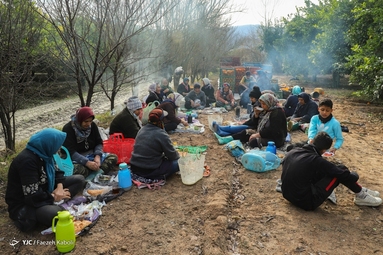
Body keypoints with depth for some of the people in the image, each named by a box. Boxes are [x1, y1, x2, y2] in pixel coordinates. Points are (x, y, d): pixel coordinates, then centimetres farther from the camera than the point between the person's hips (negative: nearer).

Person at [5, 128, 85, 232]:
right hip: (24, 203, -9)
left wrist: (59, 187, -10)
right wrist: (54, 197, -15)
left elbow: (56, 171, 10)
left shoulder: (43, 152, -3)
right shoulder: (27, 160, -29)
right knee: (56, 214, -38)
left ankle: (57, 204, -11)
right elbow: (33, 196, -30)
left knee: (79, 180, 1)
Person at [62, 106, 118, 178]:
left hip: (92, 155, 5)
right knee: (77, 169, -40)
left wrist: (97, 156, -19)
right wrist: (87, 163, -33)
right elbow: (70, 151, -22)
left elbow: (99, 143, 3)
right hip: (76, 158, -5)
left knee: (113, 157, -18)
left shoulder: (93, 125, -1)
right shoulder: (68, 129, -15)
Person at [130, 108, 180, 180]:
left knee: (163, 158, 26)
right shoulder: (161, 134, -18)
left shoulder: (142, 129, 5)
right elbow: (173, 156, -8)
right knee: (178, 162, -1)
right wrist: (178, 156, 14)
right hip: (149, 172, -8)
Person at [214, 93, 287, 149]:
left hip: (275, 139, -8)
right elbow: (257, 124, 15)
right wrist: (256, 115, -4)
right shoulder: (267, 110, 11)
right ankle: (226, 139, -1)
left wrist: (257, 135, -24)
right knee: (246, 132, 1)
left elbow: (272, 130, -27)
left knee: (253, 141, -29)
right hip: (262, 134, 8)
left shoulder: (278, 112, -18)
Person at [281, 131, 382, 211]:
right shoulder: (316, 160, -21)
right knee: (341, 169, -3)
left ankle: (359, 191, 26)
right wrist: (354, 175, 12)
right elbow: (347, 176, -12)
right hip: (306, 202, -7)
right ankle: (361, 196, 19)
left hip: (288, 195, 7)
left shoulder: (292, 152, -3)